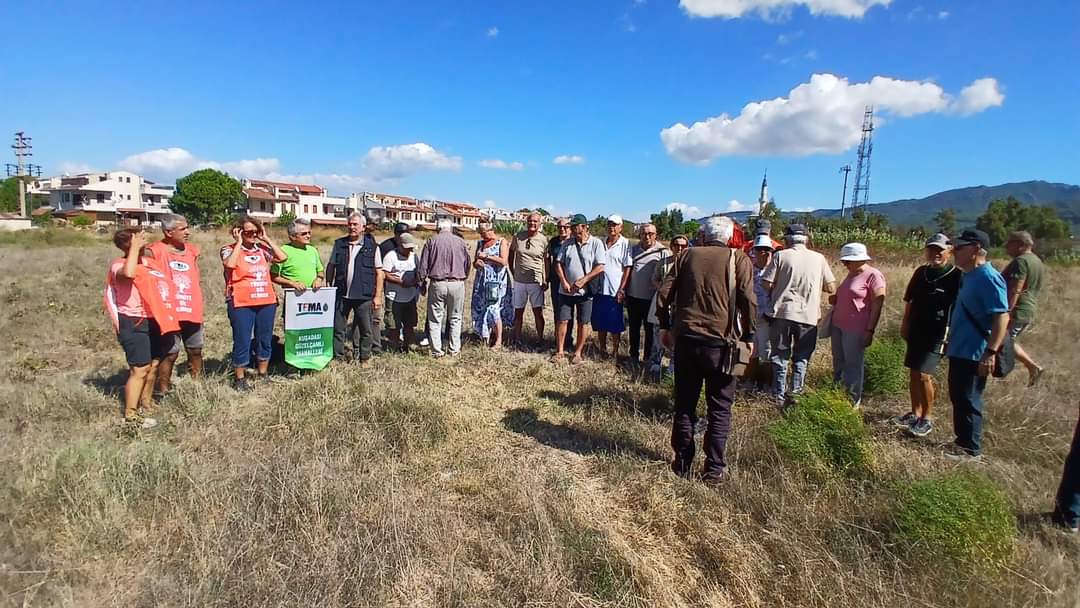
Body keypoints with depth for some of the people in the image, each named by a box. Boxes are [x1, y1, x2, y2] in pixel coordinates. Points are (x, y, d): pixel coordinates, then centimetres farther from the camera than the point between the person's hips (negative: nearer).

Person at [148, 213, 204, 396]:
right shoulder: (156, 251, -8)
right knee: (170, 353, -3)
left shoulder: (192, 250, 11)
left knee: (196, 350, 14)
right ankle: (163, 391, 10)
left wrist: (199, 306, 13)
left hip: (192, 312, 6)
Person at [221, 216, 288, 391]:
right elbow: (230, 264, -23)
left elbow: (283, 257, -2)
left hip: (266, 302, 5)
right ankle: (239, 379, 13)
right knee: (242, 342, 0)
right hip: (241, 304, -5)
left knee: (265, 340, 12)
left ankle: (262, 375, 26)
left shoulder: (262, 249, 10)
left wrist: (267, 239, 2)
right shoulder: (229, 249, -2)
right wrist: (239, 242, -12)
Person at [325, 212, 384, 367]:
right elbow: (331, 266, 13)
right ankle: (338, 358, 22)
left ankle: (365, 358, 24)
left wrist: (378, 296, -4)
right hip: (341, 294, 2)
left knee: (366, 329, 8)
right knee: (338, 328, 8)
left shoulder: (372, 246, -2)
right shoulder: (339, 244, 7)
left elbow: (379, 272, -1)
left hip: (364, 296, -2)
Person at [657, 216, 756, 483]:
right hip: (720, 343, -2)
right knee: (720, 408, 10)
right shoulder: (739, 260, 0)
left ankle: (683, 463, 21)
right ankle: (714, 468, 15)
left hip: (685, 339, 2)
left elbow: (664, 294, 3)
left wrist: (665, 326, 14)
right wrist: (748, 336, 5)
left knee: (685, 404, 14)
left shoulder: (687, 255, 6)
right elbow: (748, 302, -7)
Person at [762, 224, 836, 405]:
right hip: (808, 315, 1)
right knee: (801, 358, 13)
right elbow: (831, 287, 4)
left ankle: (779, 395, 14)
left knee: (780, 356, 10)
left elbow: (766, 284, -9)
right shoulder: (819, 258, 1)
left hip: (782, 312, -1)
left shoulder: (780, 256, -5)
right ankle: (796, 393, 14)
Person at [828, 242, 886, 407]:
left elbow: (877, 305, -13)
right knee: (838, 363, 13)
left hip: (855, 329, -8)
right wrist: (835, 299, 9)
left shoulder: (873, 276, -10)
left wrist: (870, 330, -17)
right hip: (838, 325, 8)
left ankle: (852, 401, 11)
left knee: (853, 365, 0)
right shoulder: (851, 274, 16)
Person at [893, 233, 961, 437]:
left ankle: (926, 419, 7)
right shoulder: (921, 272, 8)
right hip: (916, 331, 6)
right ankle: (915, 414, 26)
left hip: (937, 334, -6)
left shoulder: (956, 276, -9)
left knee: (923, 375, -10)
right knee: (913, 374, 12)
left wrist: (951, 332, -11)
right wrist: (905, 323, 13)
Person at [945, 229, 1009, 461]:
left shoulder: (988, 278, -18)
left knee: (968, 401, 1)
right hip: (960, 350, 9)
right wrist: (951, 342, 21)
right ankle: (962, 441, 29)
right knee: (958, 398, 17)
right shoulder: (969, 276, 11)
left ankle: (971, 449, 13)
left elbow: (1002, 317, -25)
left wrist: (991, 352, -29)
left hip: (974, 354, -9)